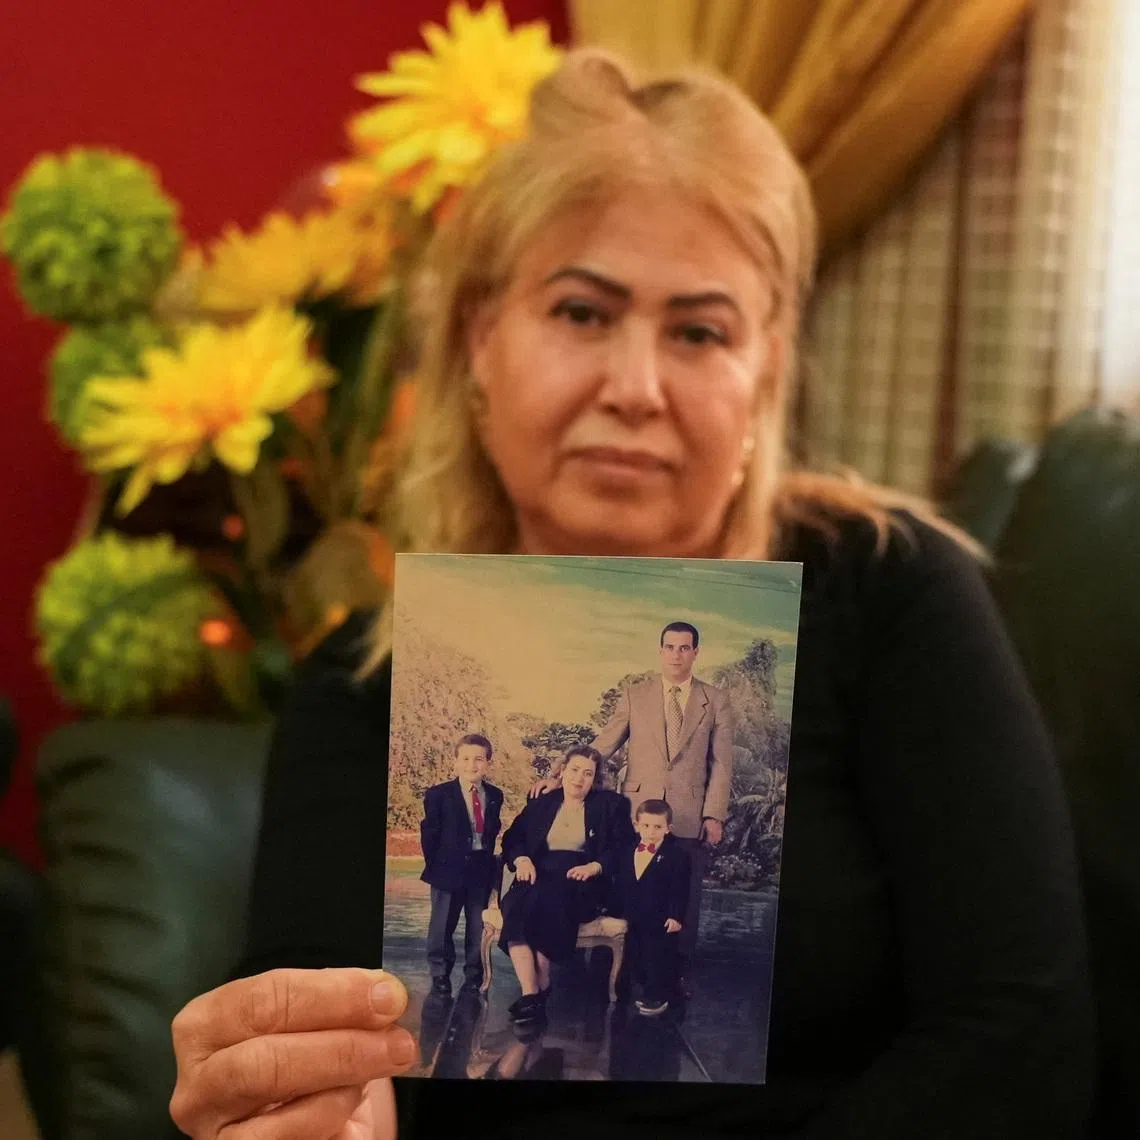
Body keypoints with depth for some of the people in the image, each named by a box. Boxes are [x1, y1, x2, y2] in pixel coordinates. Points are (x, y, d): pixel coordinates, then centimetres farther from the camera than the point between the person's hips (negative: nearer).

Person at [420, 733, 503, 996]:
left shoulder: (494, 796, 4)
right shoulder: (438, 794, -7)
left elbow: (493, 829, 10)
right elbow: (429, 833, -4)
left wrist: (486, 856, 2)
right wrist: (435, 865, -4)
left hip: (482, 870, 3)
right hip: (449, 871, -3)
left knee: (478, 925, 9)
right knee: (442, 925, 5)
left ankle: (474, 974, 22)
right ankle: (440, 975, 18)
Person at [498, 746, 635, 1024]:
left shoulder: (610, 805, 12)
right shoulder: (541, 804, 21)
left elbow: (623, 849, 4)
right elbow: (513, 837, 16)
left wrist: (594, 866, -13)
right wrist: (521, 859, -6)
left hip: (581, 880, -3)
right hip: (539, 874, 3)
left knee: (547, 900, -37)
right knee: (515, 907, -33)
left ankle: (542, 983, -21)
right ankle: (529, 993, -36)